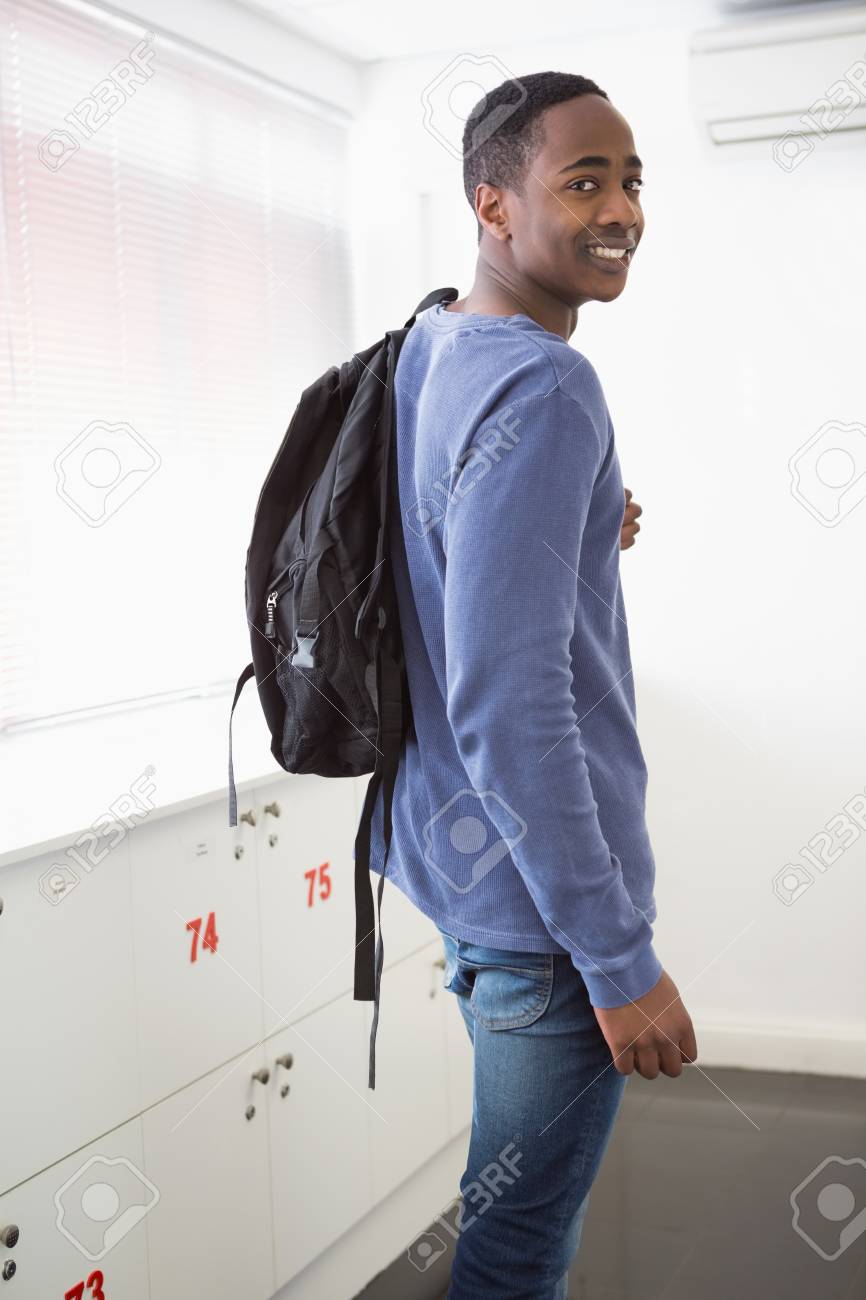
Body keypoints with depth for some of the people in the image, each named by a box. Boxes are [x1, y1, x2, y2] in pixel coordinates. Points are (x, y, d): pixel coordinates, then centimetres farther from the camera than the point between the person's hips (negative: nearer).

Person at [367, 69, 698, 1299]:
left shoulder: (424, 353, 9)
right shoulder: (540, 388, -21)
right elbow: (506, 704, -27)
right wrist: (622, 957, -21)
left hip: (459, 849, 10)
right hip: (539, 890, -10)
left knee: (510, 1201, 24)